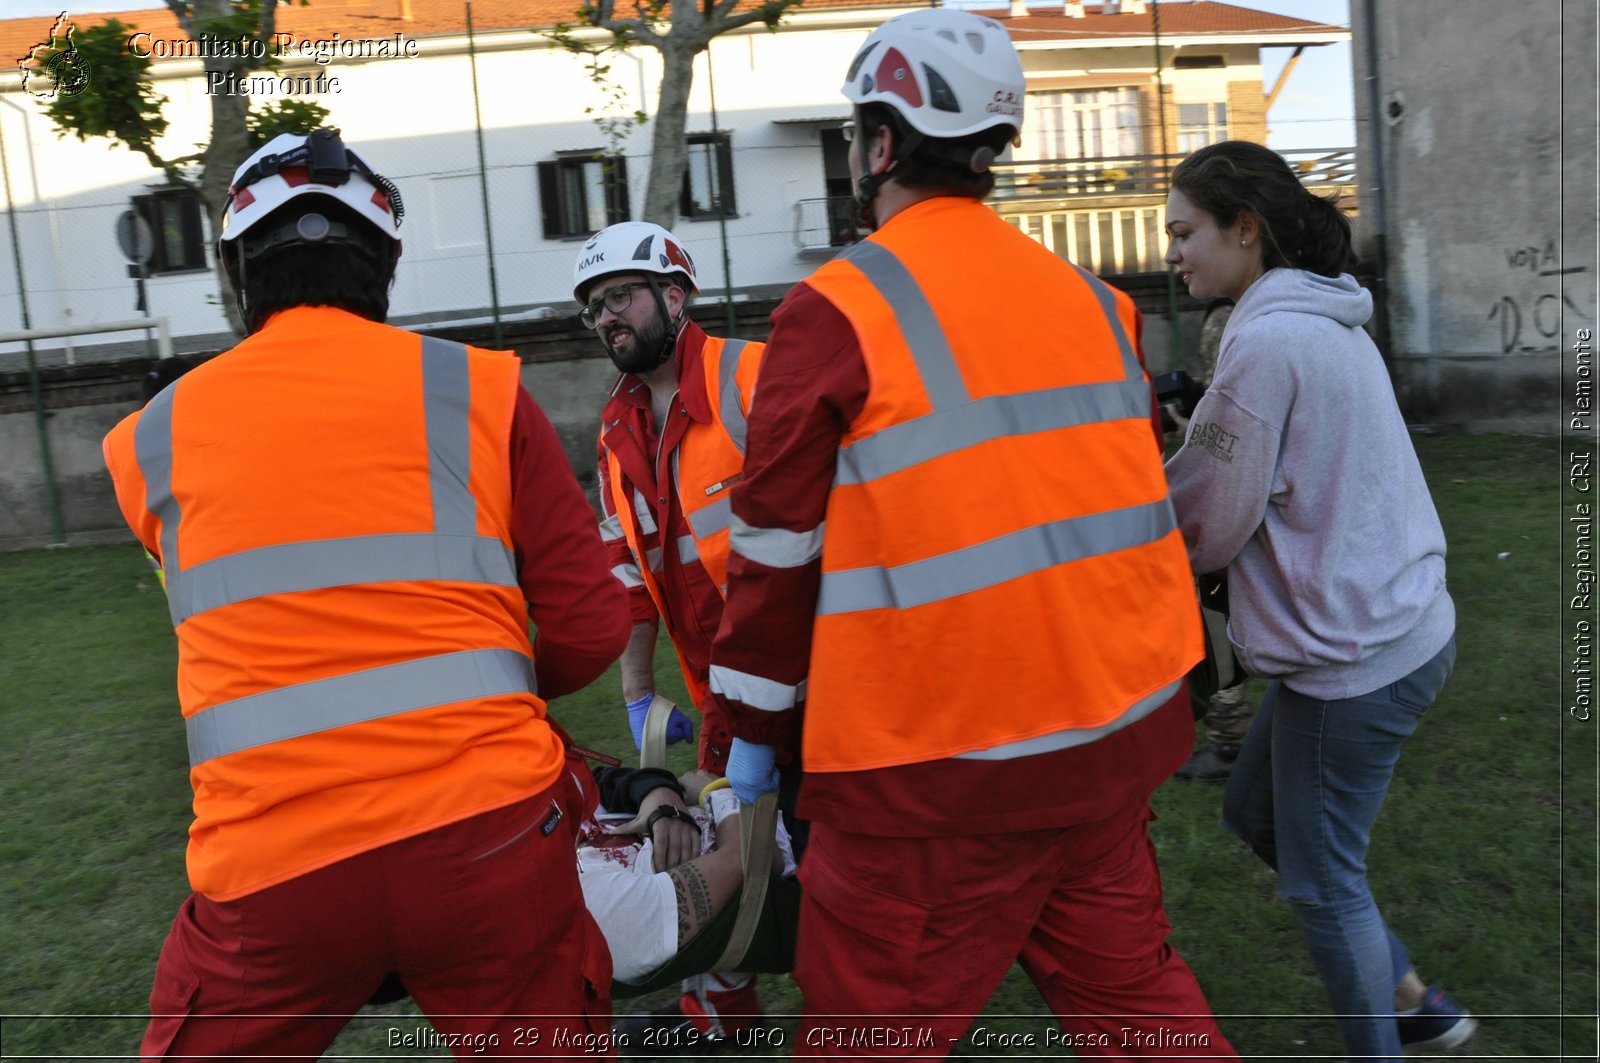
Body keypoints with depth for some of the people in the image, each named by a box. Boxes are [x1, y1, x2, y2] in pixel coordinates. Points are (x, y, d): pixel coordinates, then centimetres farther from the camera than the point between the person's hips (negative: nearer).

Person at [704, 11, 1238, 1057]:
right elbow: (1139, 497, 15)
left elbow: (779, 546, -8)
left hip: (933, 773, -6)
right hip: (1115, 735, 7)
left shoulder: (840, 310, -11)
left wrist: (754, 728, 4)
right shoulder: (1095, 300, 7)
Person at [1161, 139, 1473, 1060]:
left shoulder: (1265, 341, -21)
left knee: (1321, 878, 8)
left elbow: (1217, 523, -16)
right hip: (1400, 624, 10)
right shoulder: (1330, 320, 10)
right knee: (1256, 813, 22)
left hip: (1352, 653, -10)